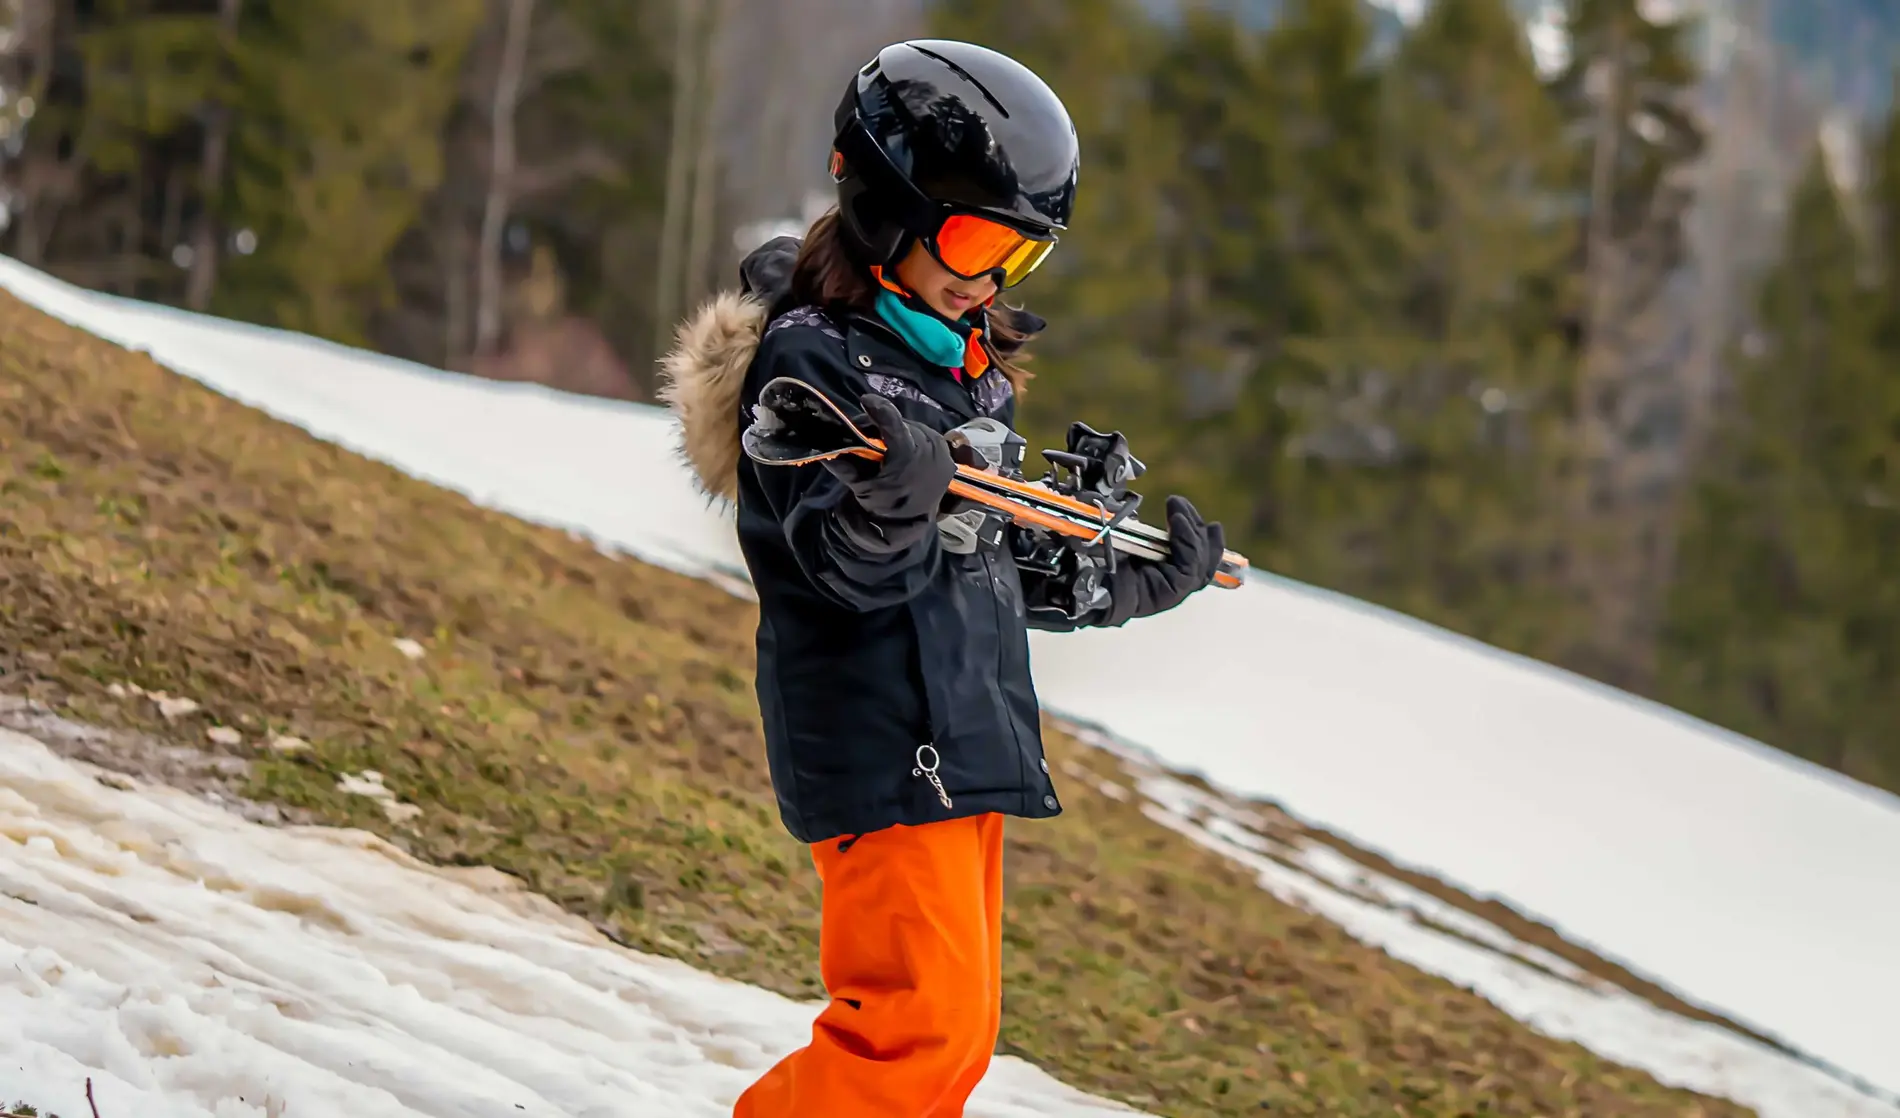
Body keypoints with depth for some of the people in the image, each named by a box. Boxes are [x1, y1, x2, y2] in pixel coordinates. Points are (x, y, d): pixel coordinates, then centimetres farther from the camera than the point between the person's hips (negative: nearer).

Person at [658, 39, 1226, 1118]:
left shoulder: (970, 362, 17)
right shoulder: (808, 356, -10)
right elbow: (850, 568, -21)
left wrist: (1152, 578, 31)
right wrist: (895, 500, -42)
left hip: (971, 741, 9)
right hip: (879, 744, -9)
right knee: (923, 1020, -15)